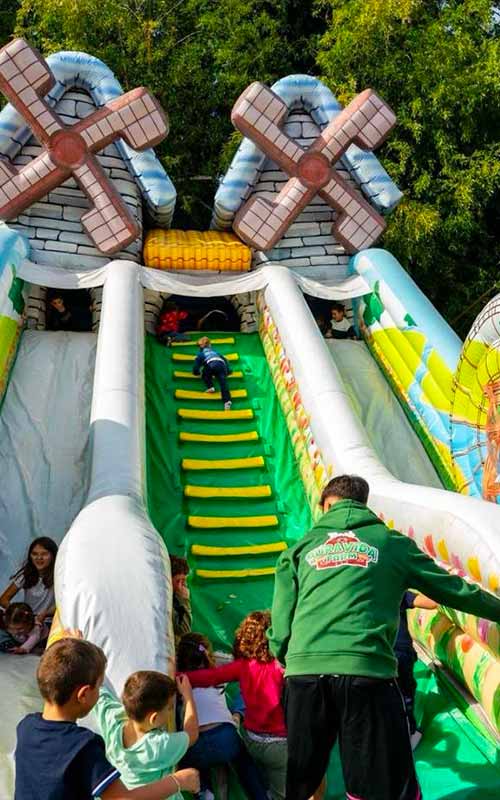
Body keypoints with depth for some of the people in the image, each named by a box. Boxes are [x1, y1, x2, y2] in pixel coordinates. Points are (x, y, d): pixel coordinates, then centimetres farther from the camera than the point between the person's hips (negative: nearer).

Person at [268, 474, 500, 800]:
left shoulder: (300, 548, 16)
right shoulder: (392, 543, 12)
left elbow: (281, 624, 12)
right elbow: (453, 589, 20)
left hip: (304, 673, 3)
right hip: (368, 671, -2)